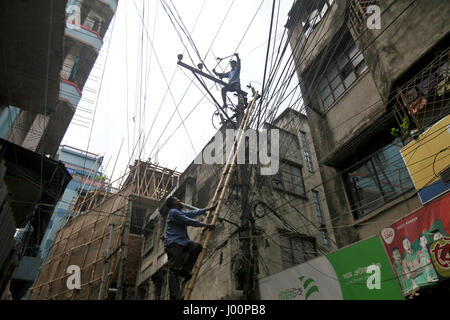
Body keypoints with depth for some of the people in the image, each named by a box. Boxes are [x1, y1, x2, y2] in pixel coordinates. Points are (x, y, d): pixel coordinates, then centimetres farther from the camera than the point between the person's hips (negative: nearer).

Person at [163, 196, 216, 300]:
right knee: (174, 270, -13)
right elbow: (189, 221, -11)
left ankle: (185, 270, 0)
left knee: (197, 246, 1)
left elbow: (193, 213, 31)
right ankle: (174, 296, -15)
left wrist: (207, 209, 34)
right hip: (173, 243, -10)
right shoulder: (173, 212, -8)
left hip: (182, 242, 10)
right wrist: (205, 225, -4)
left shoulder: (179, 212, 23)